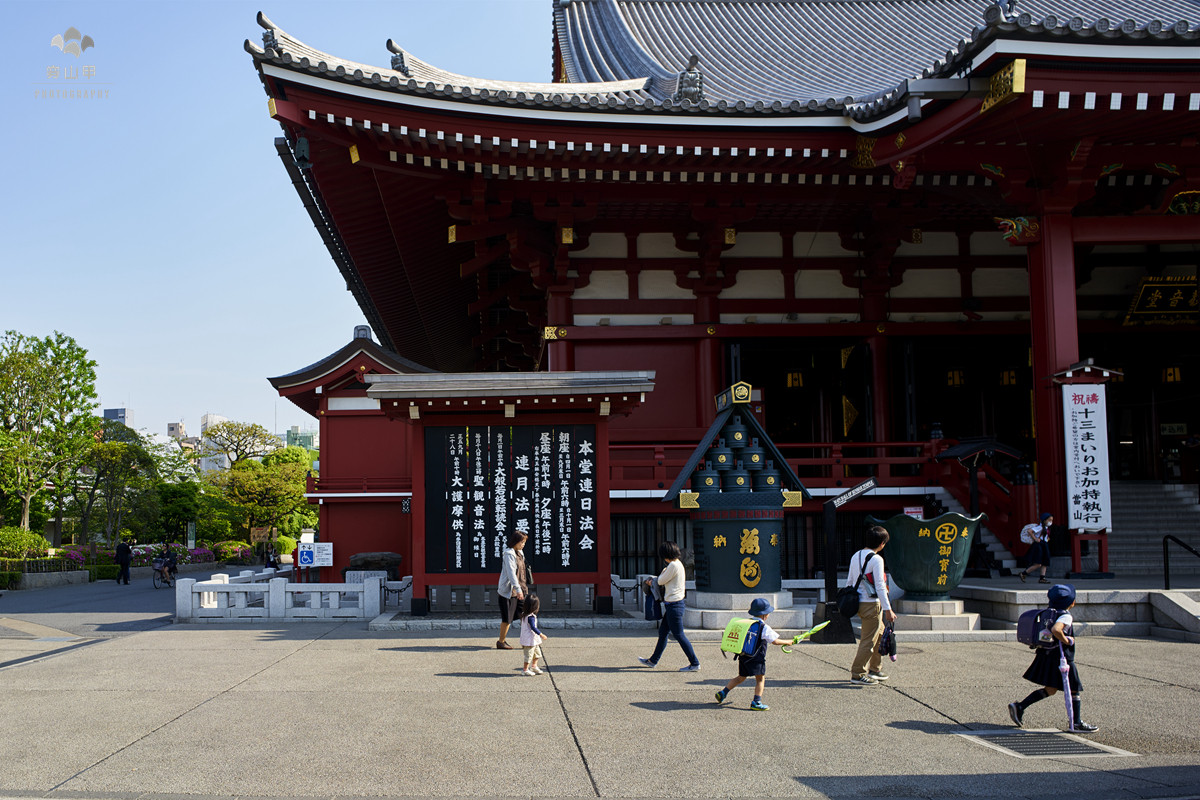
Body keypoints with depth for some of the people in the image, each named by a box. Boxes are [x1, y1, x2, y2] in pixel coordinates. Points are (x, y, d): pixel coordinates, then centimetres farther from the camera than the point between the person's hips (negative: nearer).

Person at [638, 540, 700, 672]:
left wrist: (663, 572, 9)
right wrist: (652, 582, 17)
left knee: (678, 634, -4)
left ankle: (694, 664, 0)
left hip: (674, 605, -10)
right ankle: (653, 660, 28)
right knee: (662, 632, 17)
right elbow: (664, 582, 21)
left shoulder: (673, 565, -18)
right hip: (672, 604, 10)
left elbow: (661, 581, -9)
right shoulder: (678, 564, 12)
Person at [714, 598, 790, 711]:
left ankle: (723, 693, 18)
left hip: (743, 656, 7)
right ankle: (756, 702, -6)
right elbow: (775, 641, -10)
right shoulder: (764, 627, -10)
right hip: (756, 658, -7)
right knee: (760, 679, 1)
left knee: (741, 678, 20)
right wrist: (789, 642, 3)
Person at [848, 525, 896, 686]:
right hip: (871, 604, -9)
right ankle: (857, 674, 1)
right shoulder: (876, 559, -15)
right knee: (868, 641, -2)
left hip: (859, 603, 9)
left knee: (880, 633, 22)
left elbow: (849, 581, 16)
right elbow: (880, 587, -18)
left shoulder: (855, 556, 10)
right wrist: (888, 609, -16)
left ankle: (875, 669, 29)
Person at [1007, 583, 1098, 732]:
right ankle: (1077, 723, 16)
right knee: (1074, 690, 7)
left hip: (1047, 655, 9)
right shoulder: (1066, 616, -19)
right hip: (1061, 657, -9)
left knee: (1050, 690, 16)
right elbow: (1055, 630, -37)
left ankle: (1019, 707, 8)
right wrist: (1067, 640, -22)